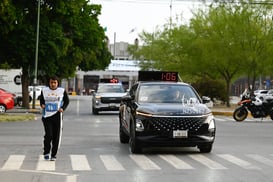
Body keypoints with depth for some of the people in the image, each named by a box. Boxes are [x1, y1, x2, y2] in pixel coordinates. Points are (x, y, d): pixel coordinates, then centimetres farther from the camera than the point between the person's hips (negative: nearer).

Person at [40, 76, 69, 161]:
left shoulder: (62, 91, 2)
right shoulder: (44, 90, 5)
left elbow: (66, 101, 11)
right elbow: (41, 100, 17)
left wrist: (63, 108, -6)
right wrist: (42, 104, -6)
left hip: (57, 116, 0)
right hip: (47, 116, 0)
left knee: (56, 136, 2)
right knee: (48, 135, -12)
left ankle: (53, 155, 14)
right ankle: (46, 153, 7)